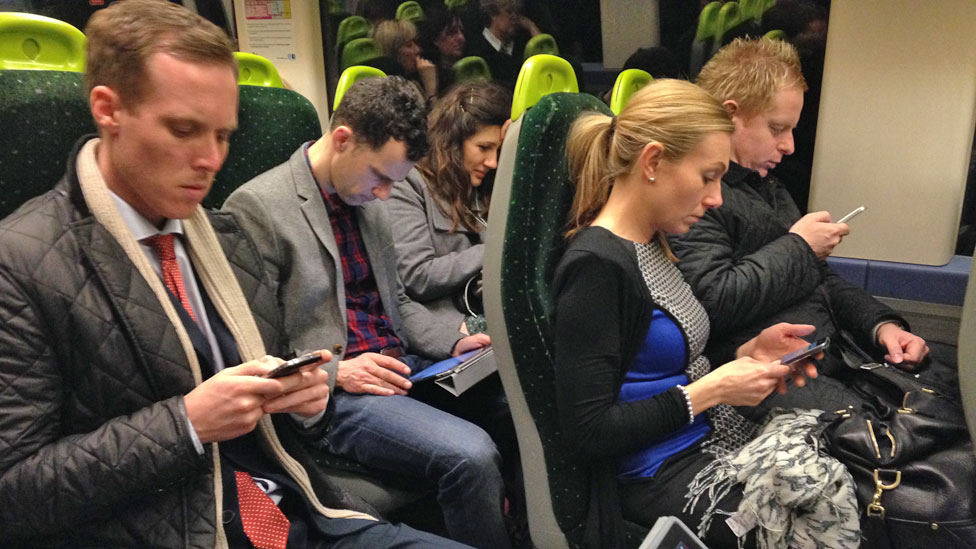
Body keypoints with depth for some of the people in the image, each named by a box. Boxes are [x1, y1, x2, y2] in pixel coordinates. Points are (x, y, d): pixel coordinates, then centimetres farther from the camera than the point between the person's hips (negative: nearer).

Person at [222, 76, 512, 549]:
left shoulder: (367, 200, 12)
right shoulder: (255, 207, -11)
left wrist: (454, 342, 4)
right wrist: (336, 371, -19)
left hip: (402, 367, 8)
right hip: (330, 395, -7)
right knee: (471, 455, -26)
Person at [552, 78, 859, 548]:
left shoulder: (653, 244, 9)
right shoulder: (595, 266, -19)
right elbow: (587, 431, -21)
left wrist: (747, 352, 1)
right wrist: (712, 390, -16)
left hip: (715, 439, 9)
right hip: (662, 475, -8)